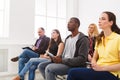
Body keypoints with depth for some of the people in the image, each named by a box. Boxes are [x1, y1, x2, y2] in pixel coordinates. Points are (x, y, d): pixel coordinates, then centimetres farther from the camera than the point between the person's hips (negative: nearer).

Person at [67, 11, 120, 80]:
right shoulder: (99, 39, 13)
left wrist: (102, 68, -16)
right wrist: (94, 64, -5)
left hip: (110, 74, -6)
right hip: (98, 70, 6)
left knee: (73, 72, -21)